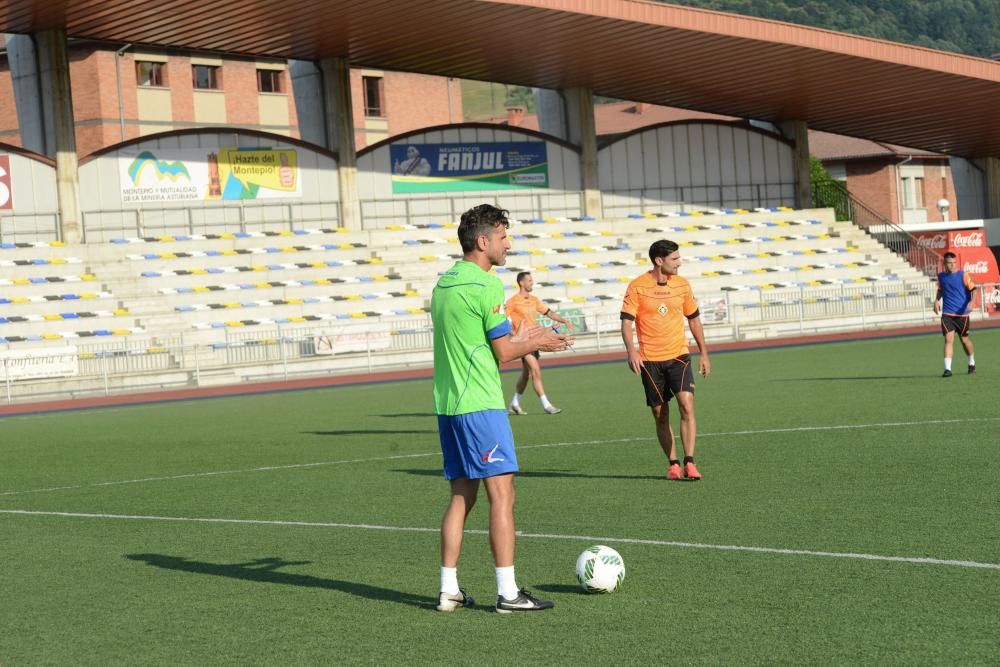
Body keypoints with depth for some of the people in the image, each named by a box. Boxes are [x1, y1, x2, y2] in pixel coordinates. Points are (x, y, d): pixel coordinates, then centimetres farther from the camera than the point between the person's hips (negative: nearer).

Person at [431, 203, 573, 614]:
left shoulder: (444, 283, 14)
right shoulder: (486, 285, -12)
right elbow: (503, 354, -9)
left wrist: (518, 337, 24)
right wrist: (538, 343, 8)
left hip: (446, 403, 9)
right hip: (480, 405, -9)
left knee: (461, 495, 12)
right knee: (501, 492, -5)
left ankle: (449, 590, 12)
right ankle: (507, 592, -5)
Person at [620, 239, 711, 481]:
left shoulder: (682, 285, 5)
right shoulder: (637, 287, -5)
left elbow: (694, 319, 16)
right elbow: (626, 320, -8)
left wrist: (704, 354, 15)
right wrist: (631, 351, -23)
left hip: (678, 356, 1)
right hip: (650, 361, -1)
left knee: (687, 406, -16)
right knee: (660, 416, 4)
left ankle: (689, 462, -14)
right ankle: (673, 464, 17)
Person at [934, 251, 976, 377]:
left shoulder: (963, 275, -7)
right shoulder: (941, 276, 6)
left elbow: (973, 289, -10)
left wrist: (972, 301, -28)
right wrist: (937, 300, 5)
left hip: (962, 313, -2)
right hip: (947, 313, 2)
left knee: (964, 339, 11)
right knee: (948, 339, -11)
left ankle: (972, 364, 35)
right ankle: (947, 369, -14)